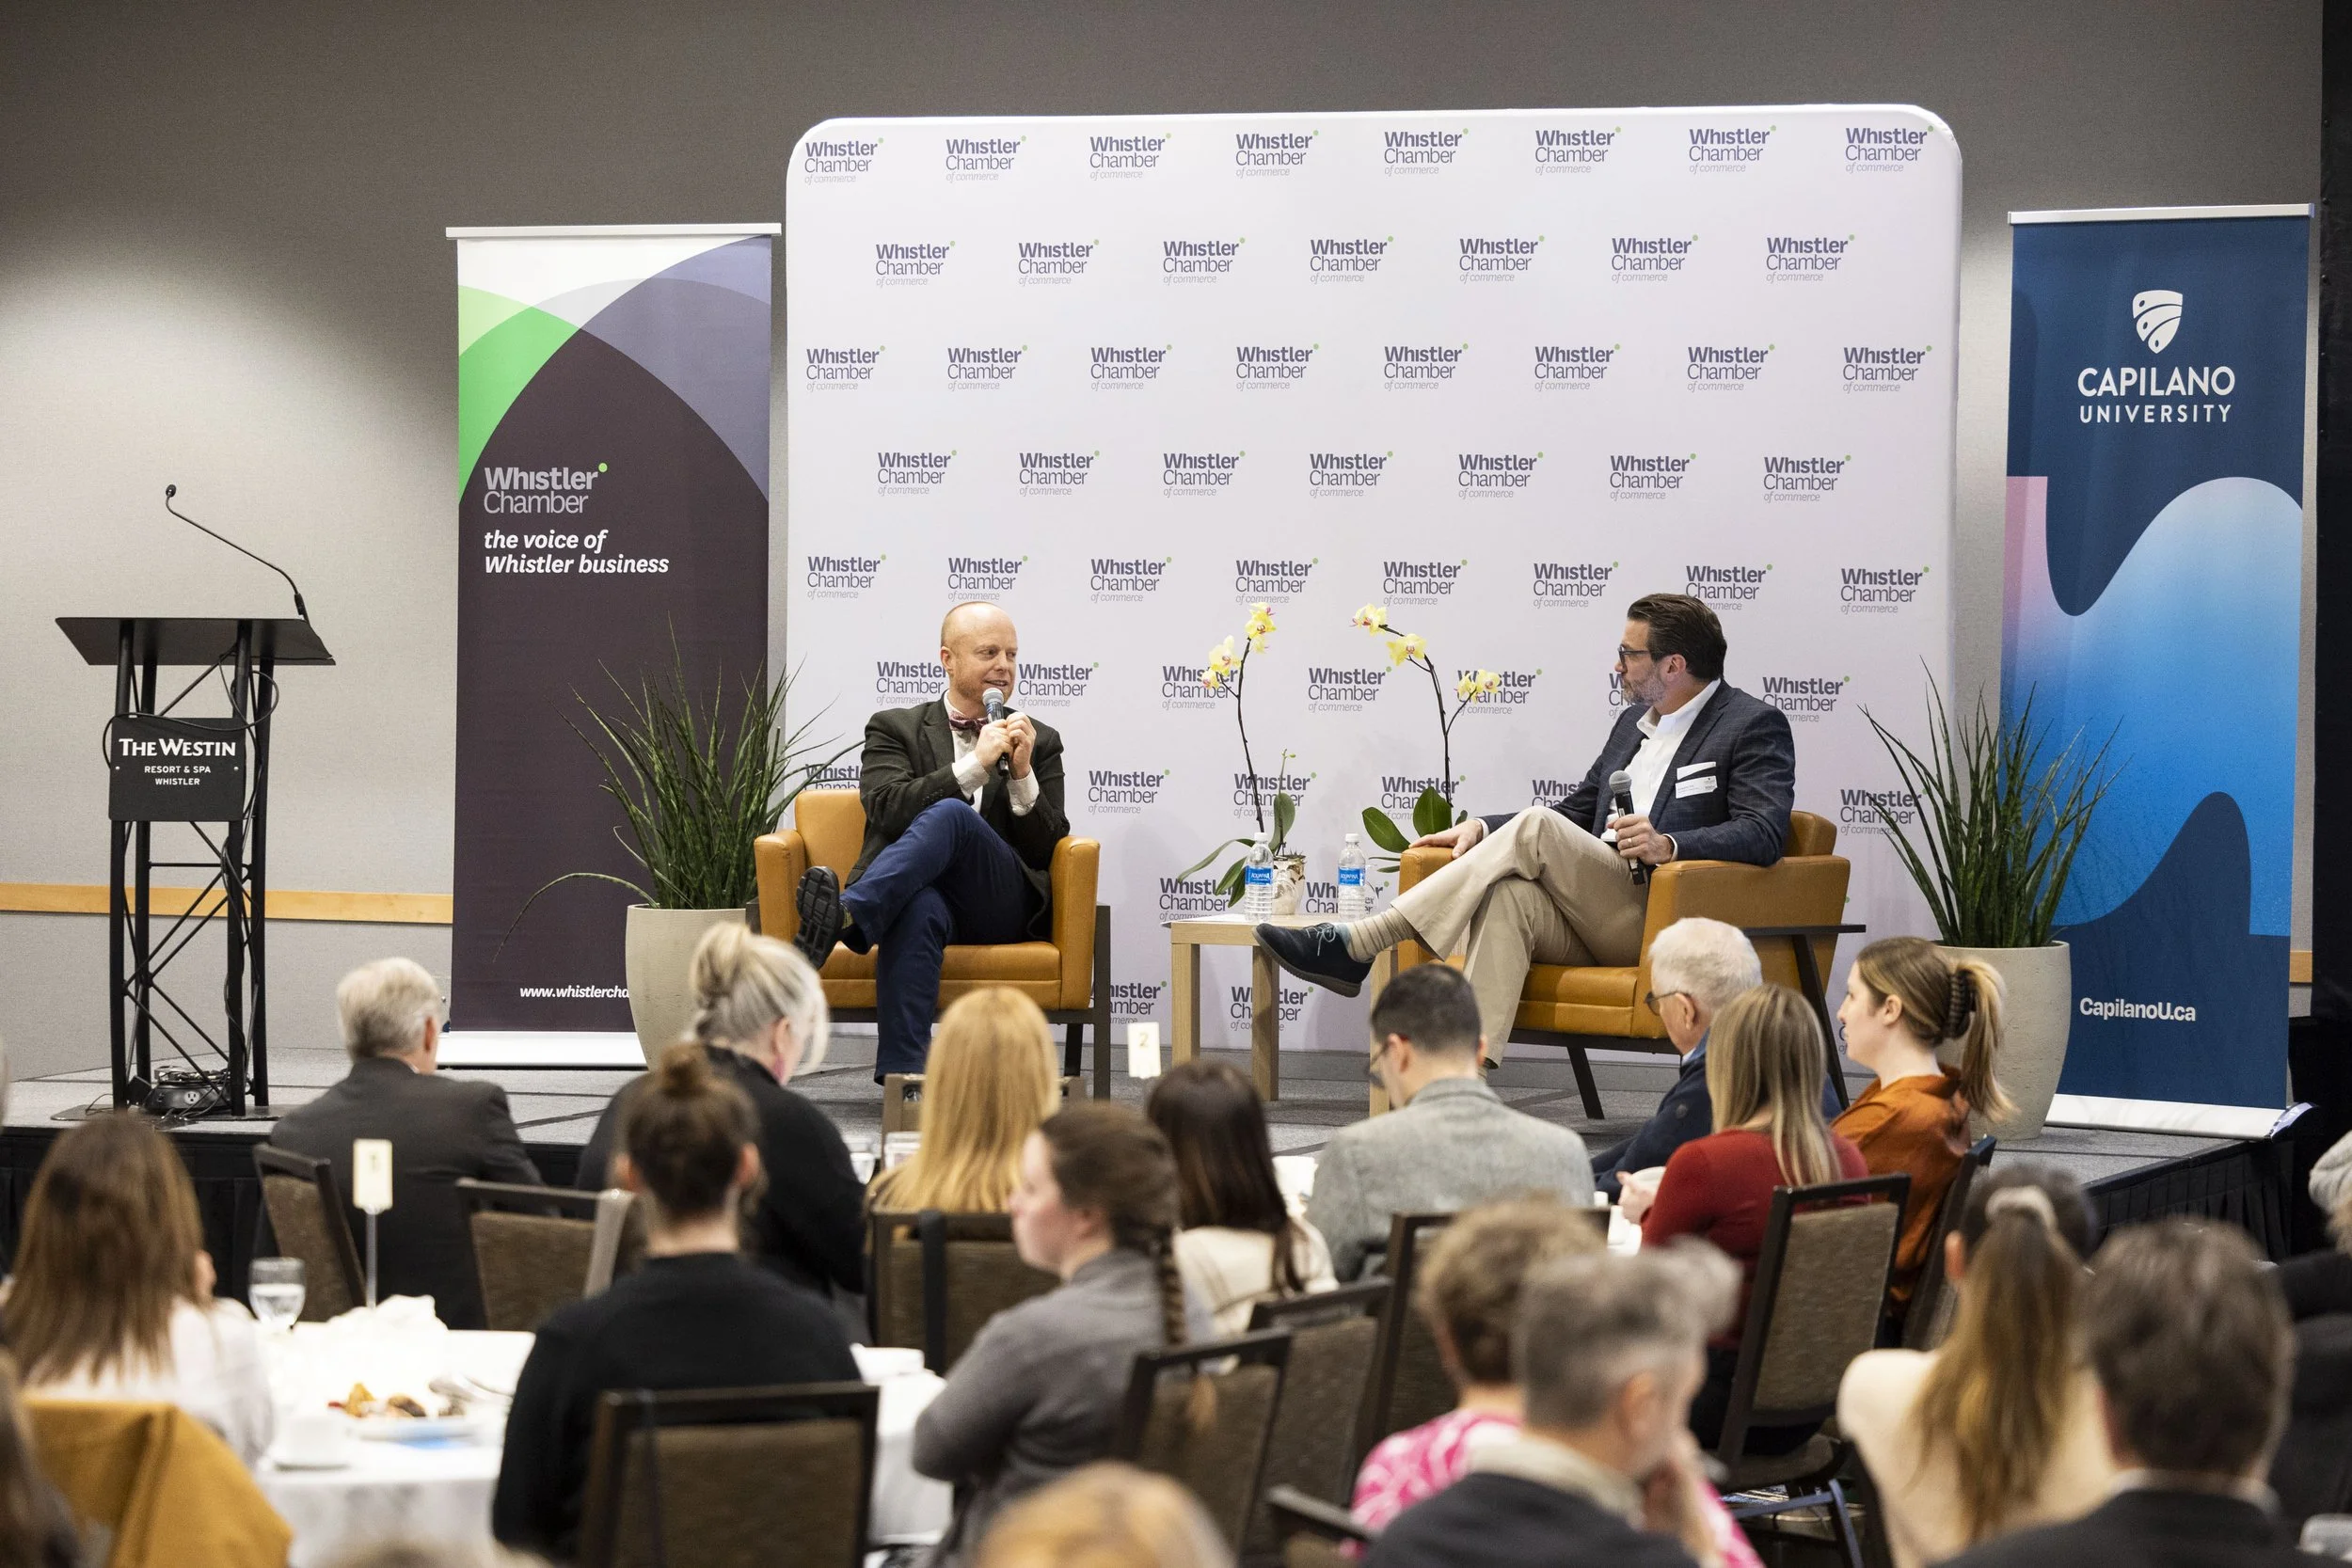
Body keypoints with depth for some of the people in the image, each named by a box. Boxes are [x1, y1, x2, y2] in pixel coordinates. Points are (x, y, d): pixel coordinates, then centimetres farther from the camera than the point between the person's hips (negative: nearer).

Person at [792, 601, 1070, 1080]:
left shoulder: (1040, 743, 21)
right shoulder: (894, 729, 17)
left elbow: (1048, 849, 13)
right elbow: (886, 810, -2)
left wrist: (1022, 774, -3)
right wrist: (975, 766, -10)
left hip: (1003, 908, 1)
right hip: (917, 889, -1)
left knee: (949, 816, -32)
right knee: (921, 908, -41)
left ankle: (845, 917, -54)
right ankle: (902, 1075, -50)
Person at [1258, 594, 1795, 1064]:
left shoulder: (1755, 726, 1)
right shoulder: (1634, 722, 26)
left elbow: (1763, 834, -12)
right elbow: (1575, 813, 29)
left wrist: (1669, 845, -29)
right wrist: (1484, 829, 11)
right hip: (1595, 922, 7)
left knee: (1537, 829, -25)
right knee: (1508, 895, -28)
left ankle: (1357, 946, -29)